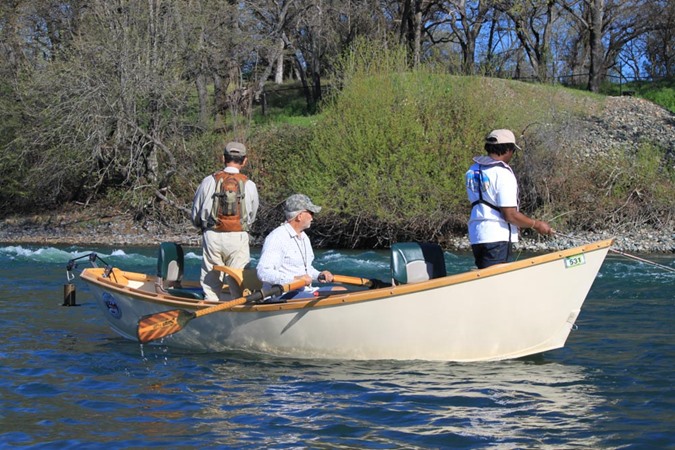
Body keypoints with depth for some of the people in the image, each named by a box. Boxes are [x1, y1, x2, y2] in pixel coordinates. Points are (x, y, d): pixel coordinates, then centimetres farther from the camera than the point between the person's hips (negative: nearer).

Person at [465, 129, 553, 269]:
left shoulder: (473, 170, 10)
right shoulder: (503, 173, -15)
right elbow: (510, 215, -17)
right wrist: (536, 224, -4)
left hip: (476, 235, 8)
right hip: (497, 237, -8)